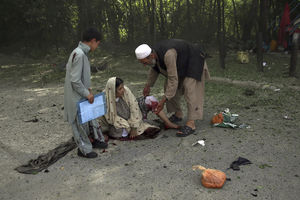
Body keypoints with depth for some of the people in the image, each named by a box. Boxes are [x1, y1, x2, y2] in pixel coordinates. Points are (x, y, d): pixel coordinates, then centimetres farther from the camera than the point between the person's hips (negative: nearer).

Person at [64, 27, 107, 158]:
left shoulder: (80, 53, 6)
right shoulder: (79, 54, -24)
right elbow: (75, 80, -26)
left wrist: (88, 89, 10)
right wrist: (87, 93, -17)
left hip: (82, 95, 9)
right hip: (76, 98, -9)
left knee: (90, 117, 22)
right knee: (80, 123, 7)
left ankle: (96, 139, 40)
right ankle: (84, 149, 24)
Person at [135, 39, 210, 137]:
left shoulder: (167, 55, -41)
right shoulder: (153, 53, -13)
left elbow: (173, 79, -38)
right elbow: (154, 69, 10)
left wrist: (163, 101, -36)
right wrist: (148, 85, 15)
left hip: (193, 60, -9)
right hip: (181, 63, 9)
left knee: (189, 88, -21)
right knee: (169, 87, 4)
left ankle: (191, 124, -22)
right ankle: (178, 114, 18)